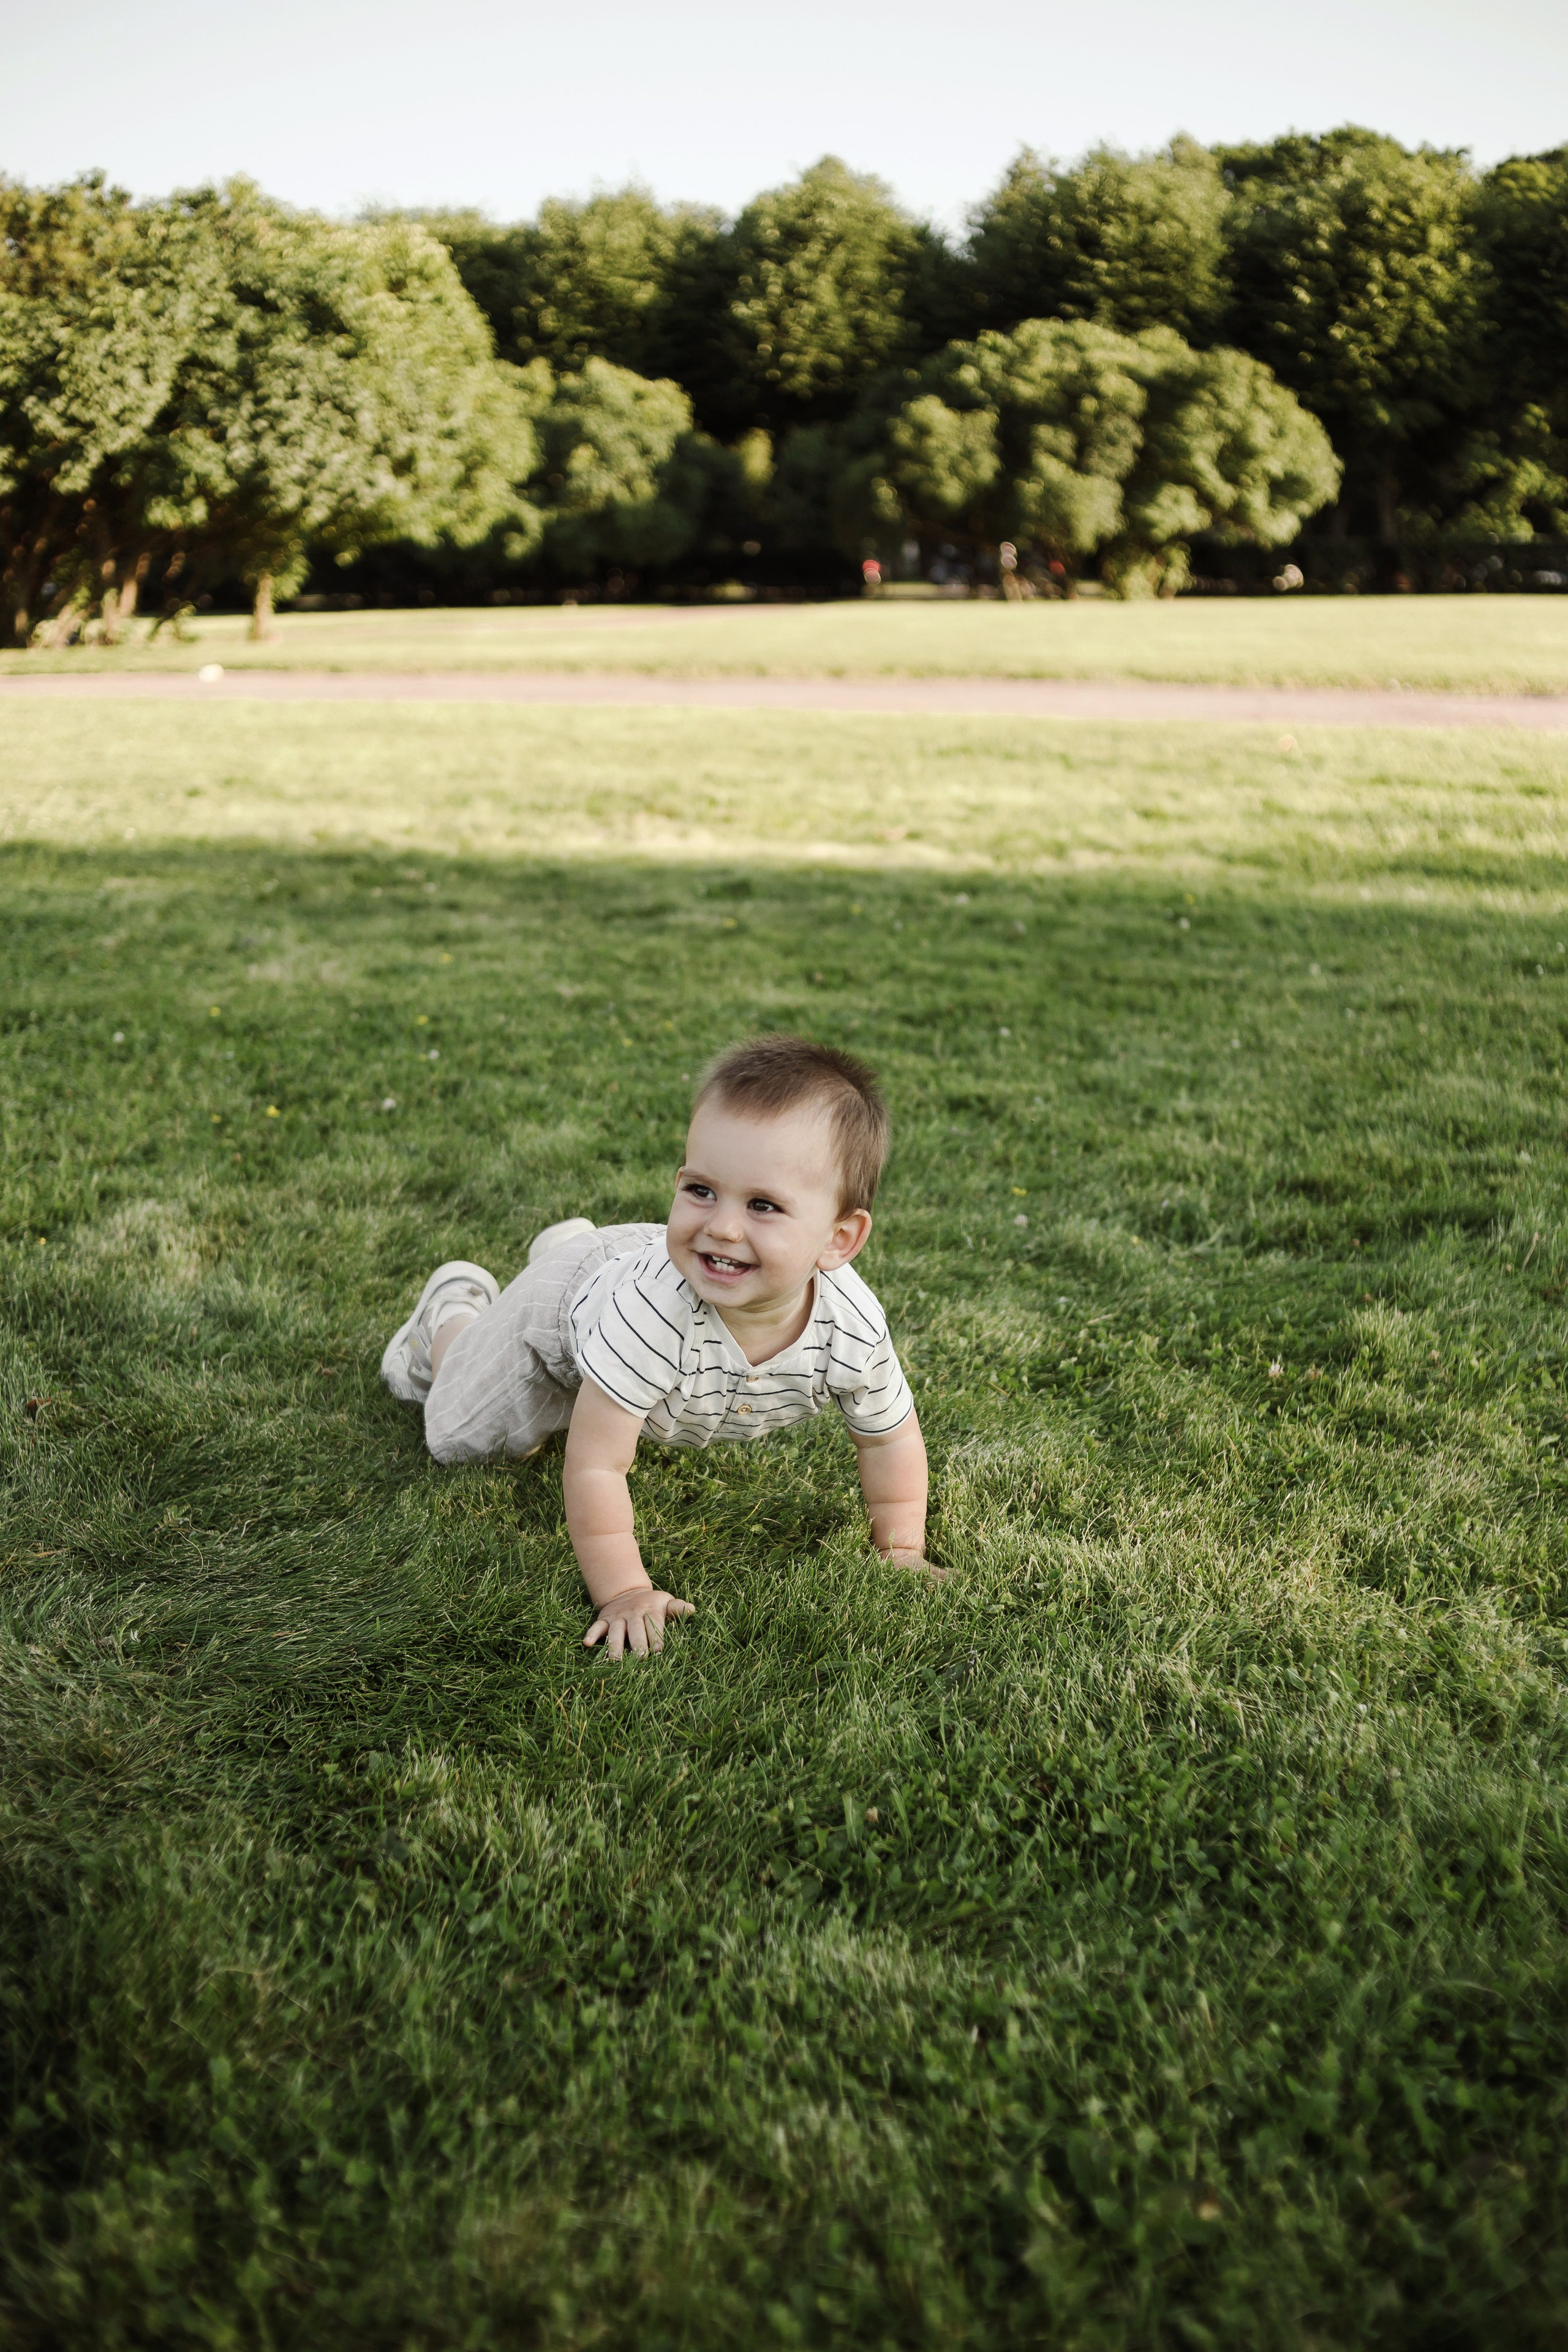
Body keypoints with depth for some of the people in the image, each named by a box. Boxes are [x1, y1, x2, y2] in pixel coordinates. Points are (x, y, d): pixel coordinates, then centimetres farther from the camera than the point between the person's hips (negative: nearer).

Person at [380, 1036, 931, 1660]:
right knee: (459, 1434, 20)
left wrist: (900, 1550, -14)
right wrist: (622, 1594, -40)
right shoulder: (652, 1309, -51)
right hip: (572, 1296, -3)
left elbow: (889, 1438, -17)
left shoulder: (853, 1330, -39)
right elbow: (596, 1469, -42)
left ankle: (570, 1244, 59)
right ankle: (452, 1309, 45)